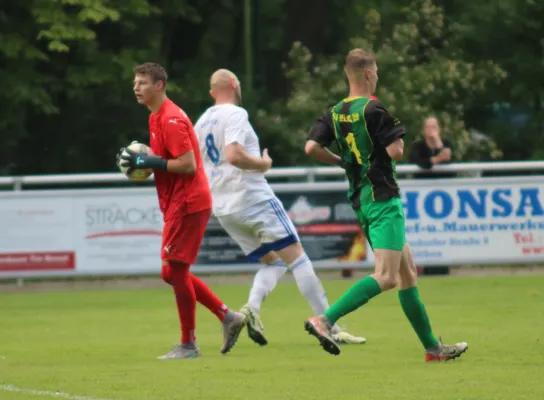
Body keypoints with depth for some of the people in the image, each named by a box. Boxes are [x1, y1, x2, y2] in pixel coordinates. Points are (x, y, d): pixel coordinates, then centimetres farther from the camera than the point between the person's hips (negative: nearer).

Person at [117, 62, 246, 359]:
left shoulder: (171, 119, -17)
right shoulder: (156, 118, 14)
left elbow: (188, 165, -22)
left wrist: (148, 161, -19)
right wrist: (141, 161, 6)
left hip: (186, 204, -10)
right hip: (177, 204, 10)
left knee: (174, 270, -5)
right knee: (173, 273, 12)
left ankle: (188, 345, 3)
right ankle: (228, 317, 17)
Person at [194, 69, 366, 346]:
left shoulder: (201, 123, 14)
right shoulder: (235, 114, -9)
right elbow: (233, 155, -23)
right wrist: (263, 163, -8)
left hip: (222, 208, 8)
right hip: (253, 198, -8)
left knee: (274, 263, 15)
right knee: (297, 258, -4)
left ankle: (251, 308, -13)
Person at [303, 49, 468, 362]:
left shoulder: (335, 113, 8)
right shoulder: (373, 110, -14)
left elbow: (312, 147, 2)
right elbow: (396, 152, -17)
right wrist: (398, 135, 5)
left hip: (360, 201, 9)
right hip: (383, 198, -9)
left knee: (408, 272, 13)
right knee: (386, 277, -15)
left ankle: (432, 346, 15)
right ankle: (325, 320, -27)